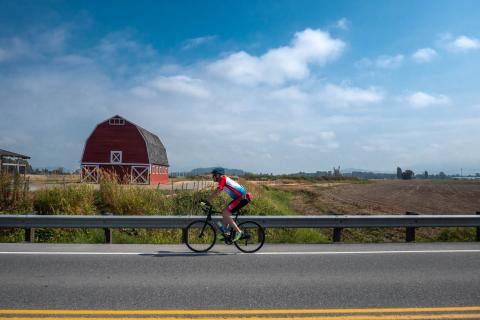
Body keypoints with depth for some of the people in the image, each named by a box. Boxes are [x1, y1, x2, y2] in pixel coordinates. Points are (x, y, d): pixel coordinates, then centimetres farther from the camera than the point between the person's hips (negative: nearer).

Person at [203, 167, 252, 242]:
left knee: (225, 213, -11)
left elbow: (216, 193, -18)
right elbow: (216, 193, 23)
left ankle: (238, 232, -8)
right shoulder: (224, 180, 18)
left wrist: (208, 202, -11)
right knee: (225, 212, 13)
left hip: (243, 197, -10)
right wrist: (208, 201, 19)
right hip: (241, 197, 10)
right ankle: (226, 233, 18)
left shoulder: (223, 179, -10)